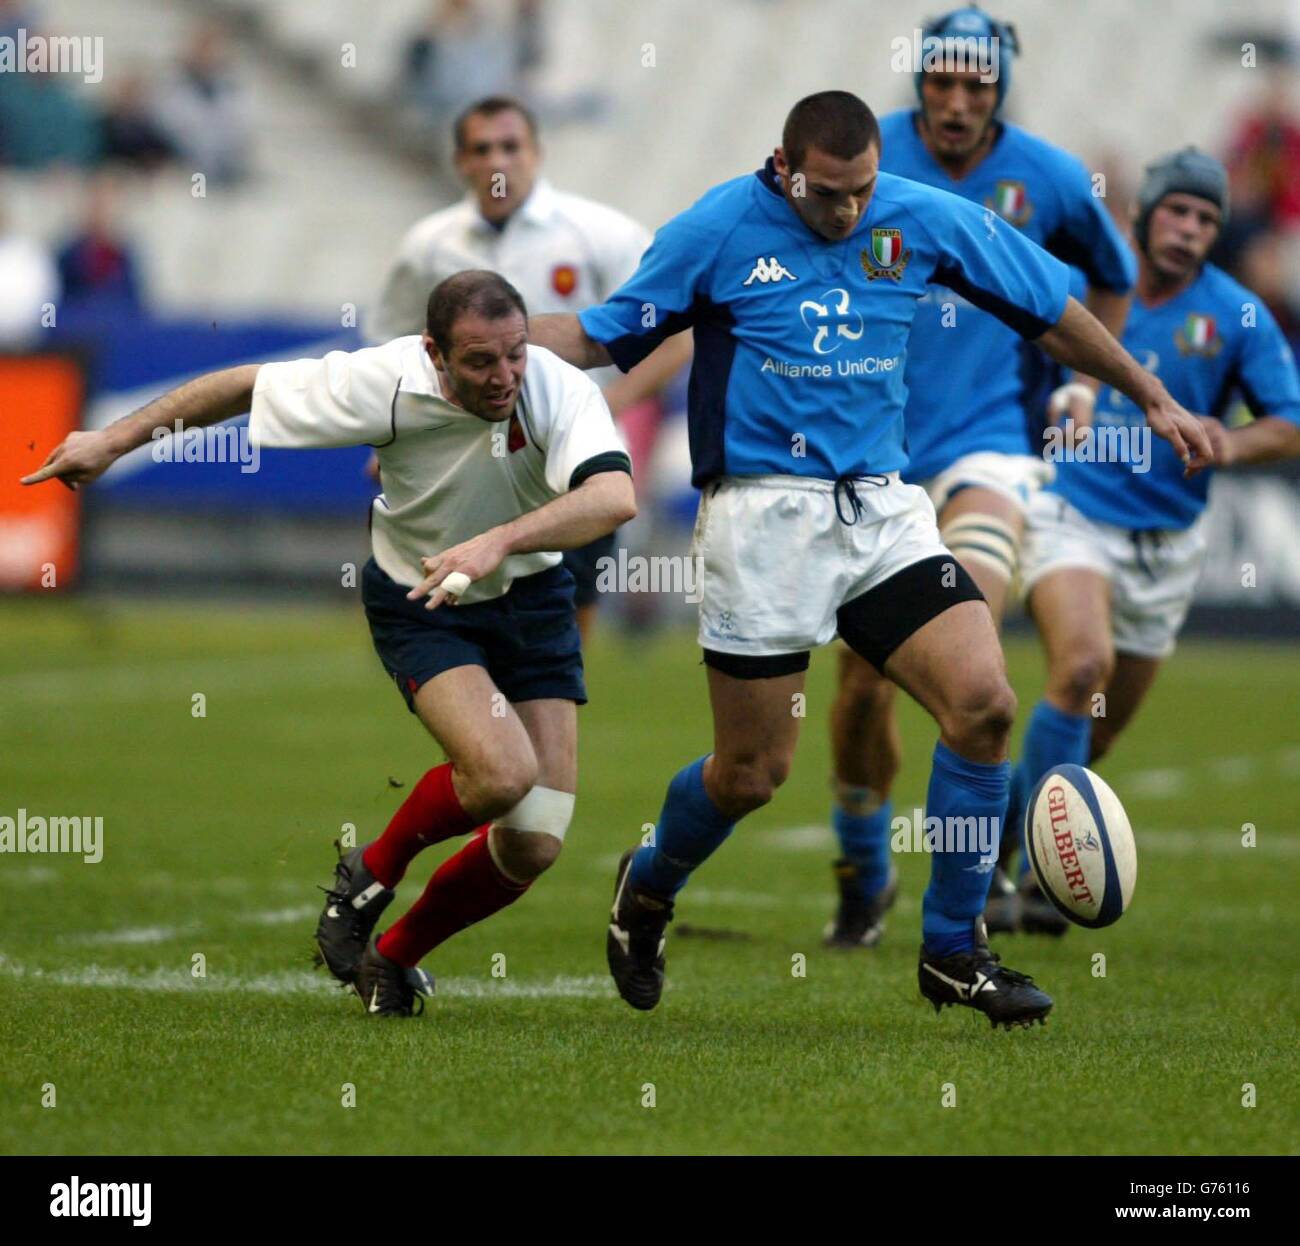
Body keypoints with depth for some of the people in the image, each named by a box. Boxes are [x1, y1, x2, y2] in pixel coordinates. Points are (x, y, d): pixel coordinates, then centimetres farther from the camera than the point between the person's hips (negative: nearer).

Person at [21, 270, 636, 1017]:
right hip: (419, 605, -2)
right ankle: (372, 874, 3)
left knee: (535, 844, -6)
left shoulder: (562, 393, -25)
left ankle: (396, 955, 22)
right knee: (502, 772, -29)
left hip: (533, 598, 2)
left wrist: (497, 542, -57)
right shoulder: (384, 384, -25)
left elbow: (614, 498, -43)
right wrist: (114, 442, -4)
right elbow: (245, 386, -10)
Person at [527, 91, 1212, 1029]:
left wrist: (1154, 400, 17)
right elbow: (601, 334, 3)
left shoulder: (926, 220, 2)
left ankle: (952, 952, 0)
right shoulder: (719, 230, -5)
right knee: (753, 773, -1)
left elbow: (1050, 308, 13)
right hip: (765, 517, -3)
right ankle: (648, 889, 33)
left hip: (882, 510, 3)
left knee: (984, 703, -15)